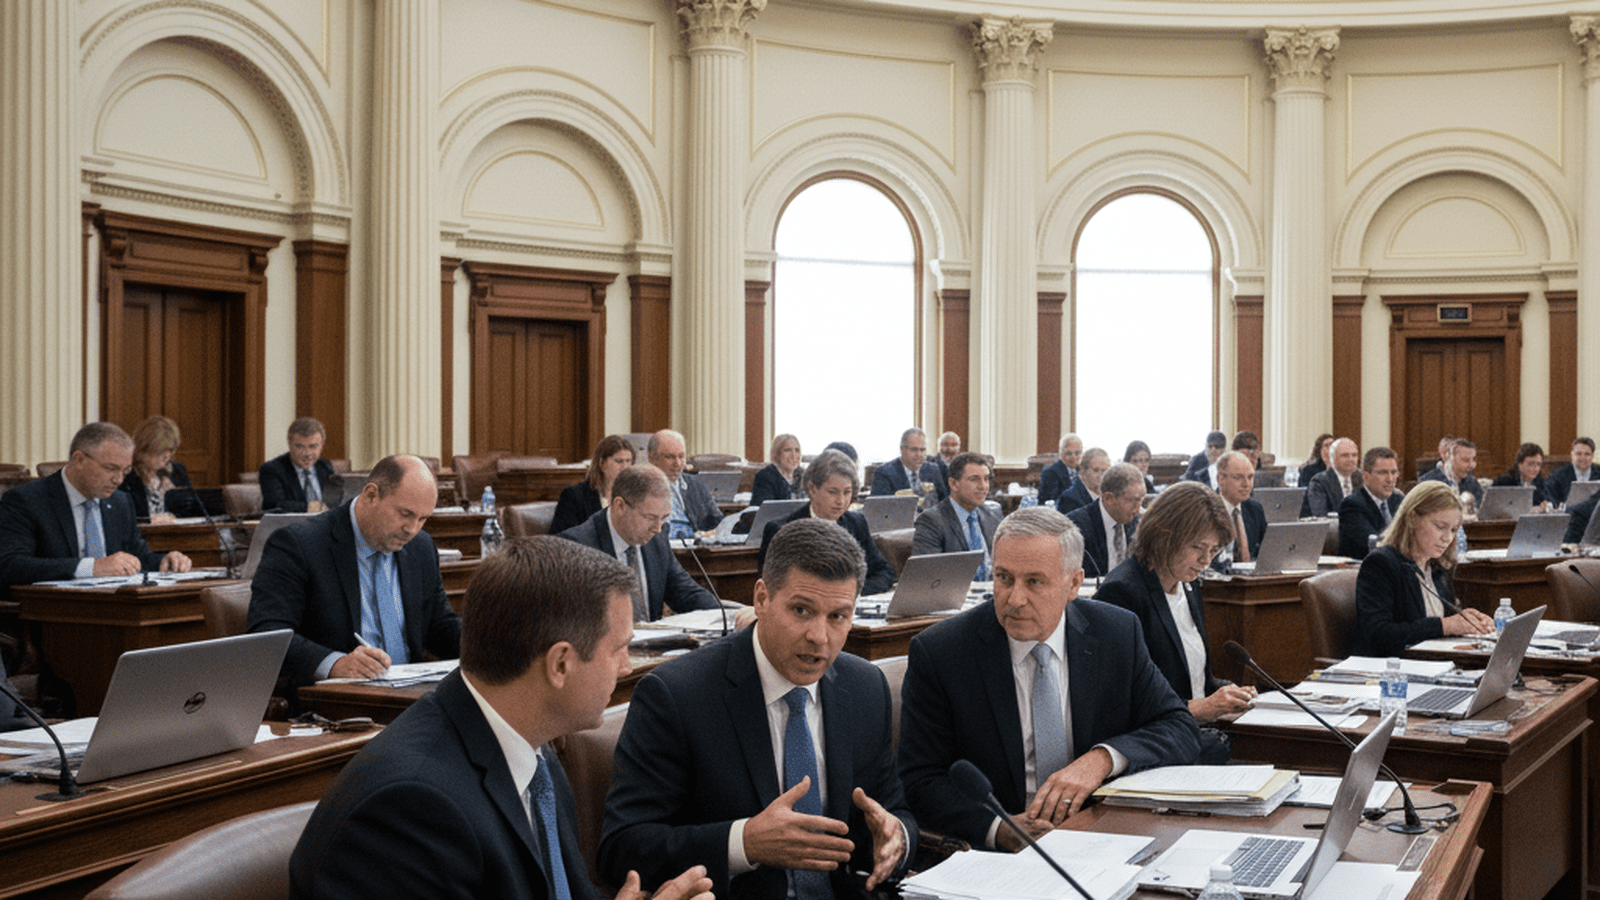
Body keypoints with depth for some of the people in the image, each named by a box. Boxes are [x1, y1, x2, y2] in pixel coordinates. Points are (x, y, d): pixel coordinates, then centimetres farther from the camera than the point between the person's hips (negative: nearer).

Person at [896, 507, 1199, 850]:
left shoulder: (1119, 633, 2)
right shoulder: (937, 652, -6)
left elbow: (1181, 729, 4)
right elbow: (921, 780, -5)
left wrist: (1102, 759, -15)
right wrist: (997, 829, -22)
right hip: (991, 857, -1)